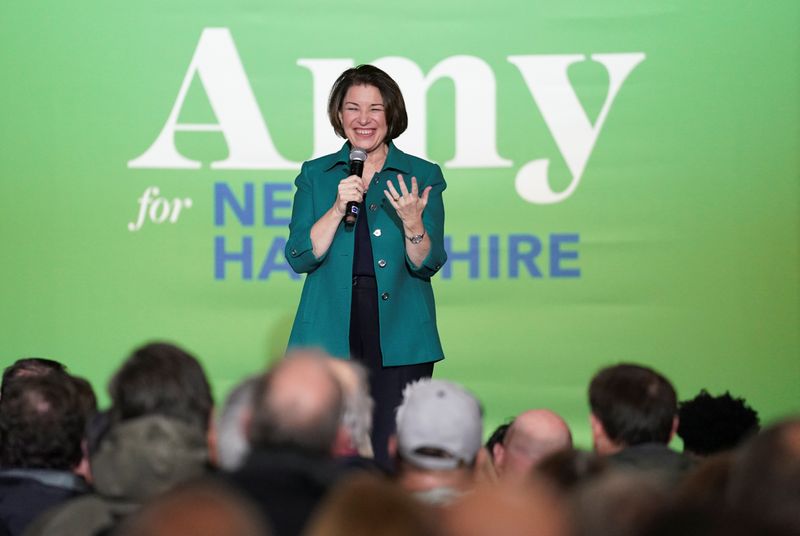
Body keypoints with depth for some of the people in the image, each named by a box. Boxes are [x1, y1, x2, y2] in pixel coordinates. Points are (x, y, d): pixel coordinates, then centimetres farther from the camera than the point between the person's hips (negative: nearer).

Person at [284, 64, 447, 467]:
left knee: (394, 459, -5)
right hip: (330, 337, 1)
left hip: (399, 339, -1)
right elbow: (300, 258, 1)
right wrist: (338, 208, -11)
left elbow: (427, 265, 1)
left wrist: (412, 223, -18)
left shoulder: (422, 176, 7)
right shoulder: (316, 176, 11)